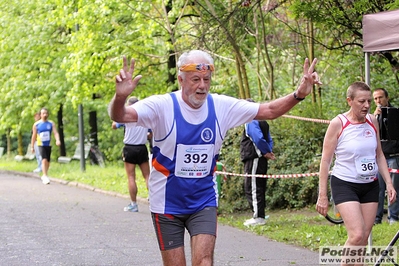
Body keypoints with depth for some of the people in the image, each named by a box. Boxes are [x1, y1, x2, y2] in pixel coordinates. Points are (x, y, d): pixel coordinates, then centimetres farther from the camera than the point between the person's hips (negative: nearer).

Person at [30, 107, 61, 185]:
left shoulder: (51, 123, 1)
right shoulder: (36, 124, -2)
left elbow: (55, 132, -9)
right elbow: (34, 136, 4)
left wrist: (57, 140, -28)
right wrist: (32, 147, 5)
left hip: (49, 145, 3)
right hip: (41, 145, -3)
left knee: (48, 161, 11)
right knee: (44, 160, -20)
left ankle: (44, 176, 30)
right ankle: (45, 177, -24)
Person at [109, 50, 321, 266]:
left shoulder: (221, 106, -5)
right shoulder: (163, 106, -16)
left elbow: (270, 110, 0)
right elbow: (120, 116, -30)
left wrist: (298, 94, -17)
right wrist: (120, 97, -54)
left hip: (204, 202, 2)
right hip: (167, 205, -2)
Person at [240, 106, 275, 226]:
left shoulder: (251, 123, -13)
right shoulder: (262, 122, 19)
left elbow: (259, 138, -24)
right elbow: (269, 140, 20)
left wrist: (267, 152, -13)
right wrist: (268, 152, 4)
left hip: (254, 161, -10)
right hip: (260, 161, 10)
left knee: (252, 189, -9)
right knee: (258, 188, 14)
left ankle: (258, 217, -11)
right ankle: (259, 216, 18)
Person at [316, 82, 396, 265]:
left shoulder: (372, 121, 4)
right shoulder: (338, 123, -11)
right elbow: (325, 160, -8)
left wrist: (389, 183, 5)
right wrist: (322, 195, -10)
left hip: (370, 186, 5)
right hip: (345, 185, -5)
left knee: (364, 237, 3)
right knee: (357, 235, -18)